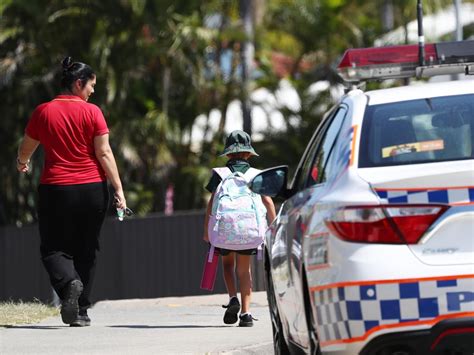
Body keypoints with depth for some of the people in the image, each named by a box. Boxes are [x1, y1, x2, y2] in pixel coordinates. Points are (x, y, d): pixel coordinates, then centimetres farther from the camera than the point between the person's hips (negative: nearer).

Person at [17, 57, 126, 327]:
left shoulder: (43, 112, 1)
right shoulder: (92, 112, -4)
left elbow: (26, 148, 15)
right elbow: (104, 153, -9)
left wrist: (22, 163, 37)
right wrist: (119, 189, -6)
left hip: (55, 190, 0)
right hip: (92, 190, 0)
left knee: (54, 248, 7)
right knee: (86, 251, 12)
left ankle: (69, 282, -24)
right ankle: (81, 312, 11)